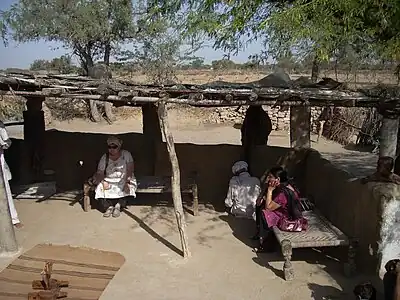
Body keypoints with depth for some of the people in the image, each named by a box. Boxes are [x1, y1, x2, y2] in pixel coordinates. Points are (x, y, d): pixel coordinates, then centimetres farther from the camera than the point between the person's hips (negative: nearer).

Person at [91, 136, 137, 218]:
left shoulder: (126, 155, -7)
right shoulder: (104, 158, -2)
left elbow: (130, 170, -15)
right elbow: (100, 173, -6)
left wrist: (127, 182, -31)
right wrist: (103, 182, -28)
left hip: (123, 180, -2)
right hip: (109, 181, 2)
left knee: (127, 188, -33)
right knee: (100, 187, -26)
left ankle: (118, 205, -15)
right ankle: (109, 206, -12)